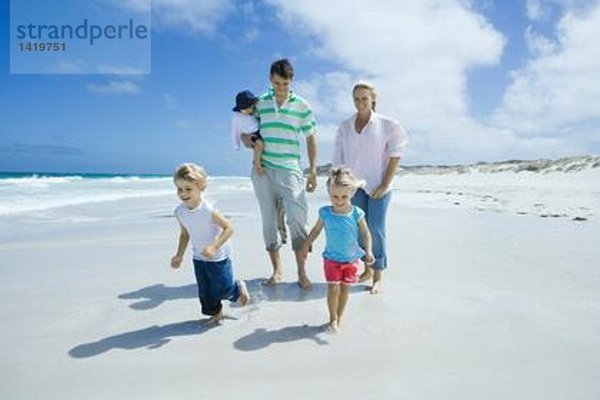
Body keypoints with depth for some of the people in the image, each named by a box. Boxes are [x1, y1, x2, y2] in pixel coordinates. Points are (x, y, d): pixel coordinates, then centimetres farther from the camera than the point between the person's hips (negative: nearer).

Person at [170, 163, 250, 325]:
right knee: (204, 291, 13)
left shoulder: (208, 210, -28)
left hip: (218, 257, -6)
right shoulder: (180, 212, -7)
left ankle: (239, 287, 32)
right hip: (199, 258, 6)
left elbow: (229, 228, -24)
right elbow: (185, 234, 8)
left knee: (222, 289, 1)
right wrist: (179, 255, 2)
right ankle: (215, 313, 36)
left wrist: (214, 247, -32)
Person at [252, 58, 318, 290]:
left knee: (297, 219, -12)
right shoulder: (259, 103, 9)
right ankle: (277, 270, 18)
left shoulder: (302, 106, 5)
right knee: (269, 220, 6)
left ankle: (302, 272, -2)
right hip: (263, 170, 2)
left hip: (290, 169, -2)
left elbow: (310, 140, 8)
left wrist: (312, 170, 2)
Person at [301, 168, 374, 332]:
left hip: (351, 259, 0)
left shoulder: (356, 213, -12)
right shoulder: (325, 213, -9)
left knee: (345, 289, 10)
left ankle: (339, 316, 30)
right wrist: (306, 245, 9)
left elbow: (365, 233, -4)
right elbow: (316, 230, 8)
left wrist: (368, 252, -15)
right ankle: (333, 318, 16)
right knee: (333, 289, -5)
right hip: (332, 259, 0)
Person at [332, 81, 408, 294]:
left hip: (378, 186, -3)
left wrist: (385, 185, -8)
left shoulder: (386, 124, -3)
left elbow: (395, 156, -3)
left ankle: (378, 276, 8)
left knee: (376, 229, -3)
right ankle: (367, 269, 26)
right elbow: (338, 159, 7)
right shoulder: (345, 127, 6)